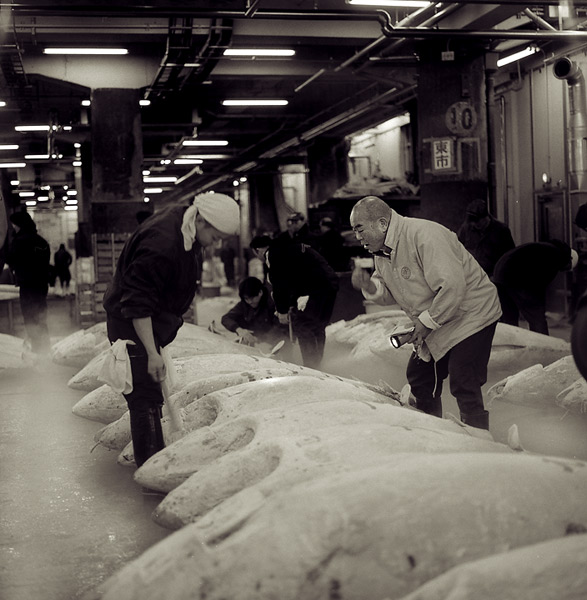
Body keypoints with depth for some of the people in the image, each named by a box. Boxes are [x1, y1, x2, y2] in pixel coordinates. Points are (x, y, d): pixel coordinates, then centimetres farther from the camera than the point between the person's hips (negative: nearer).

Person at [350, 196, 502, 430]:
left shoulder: (423, 235, -27)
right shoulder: (381, 251, 3)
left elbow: (452, 286, -31)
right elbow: (392, 294, 10)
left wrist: (426, 322, -23)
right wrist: (371, 287, -11)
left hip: (471, 314, -9)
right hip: (434, 324, 9)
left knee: (463, 385, -14)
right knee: (419, 378, 13)